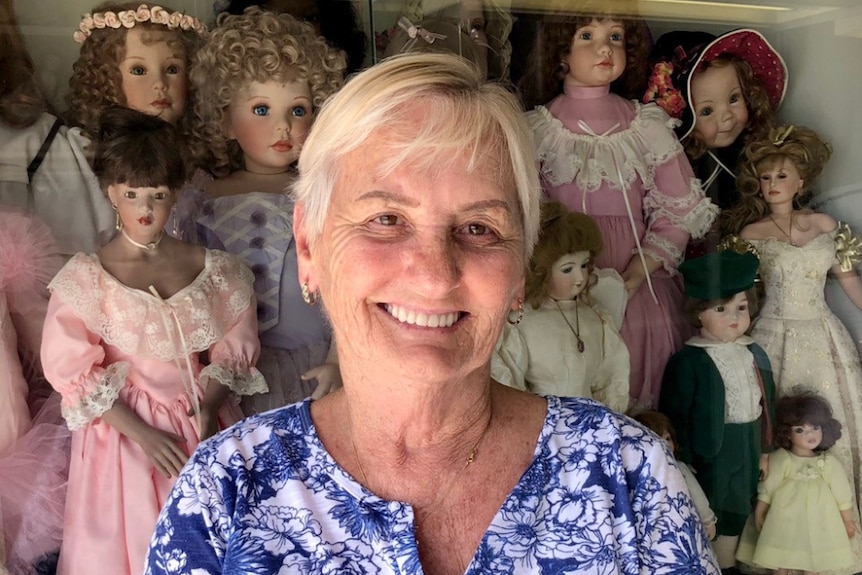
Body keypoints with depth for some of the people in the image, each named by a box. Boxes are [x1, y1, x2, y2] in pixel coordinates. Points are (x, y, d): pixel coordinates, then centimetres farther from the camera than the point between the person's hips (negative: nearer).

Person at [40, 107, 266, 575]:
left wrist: (207, 410, -16)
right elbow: (72, 370, -10)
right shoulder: (86, 280, -8)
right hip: (125, 429, -2)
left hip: (203, 422, 3)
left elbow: (235, 346, 1)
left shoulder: (207, 269, -1)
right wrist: (143, 433, -16)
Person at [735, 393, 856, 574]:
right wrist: (759, 514, -6)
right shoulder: (781, 459, -14)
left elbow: (842, 493, 3)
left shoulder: (828, 462, -6)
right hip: (785, 520, -2)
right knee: (780, 559, 10)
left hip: (816, 522, 2)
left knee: (813, 559, 11)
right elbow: (767, 488, -8)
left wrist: (848, 520, 9)